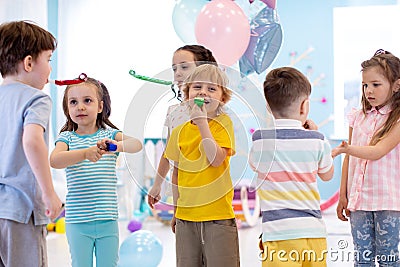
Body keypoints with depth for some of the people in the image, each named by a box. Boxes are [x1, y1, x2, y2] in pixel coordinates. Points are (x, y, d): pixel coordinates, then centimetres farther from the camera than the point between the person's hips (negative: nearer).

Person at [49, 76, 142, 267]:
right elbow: (54, 160, -18)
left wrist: (117, 146, -35)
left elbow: (137, 144, -14)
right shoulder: (67, 137, 2)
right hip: (77, 222, -1)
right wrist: (86, 153, -33)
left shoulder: (109, 134, 4)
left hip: (107, 220, 1)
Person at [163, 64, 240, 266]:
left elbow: (216, 159, -18)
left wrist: (202, 122, -17)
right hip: (186, 215, 4)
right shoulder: (180, 132, 7)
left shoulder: (223, 123, -4)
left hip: (218, 214, -4)